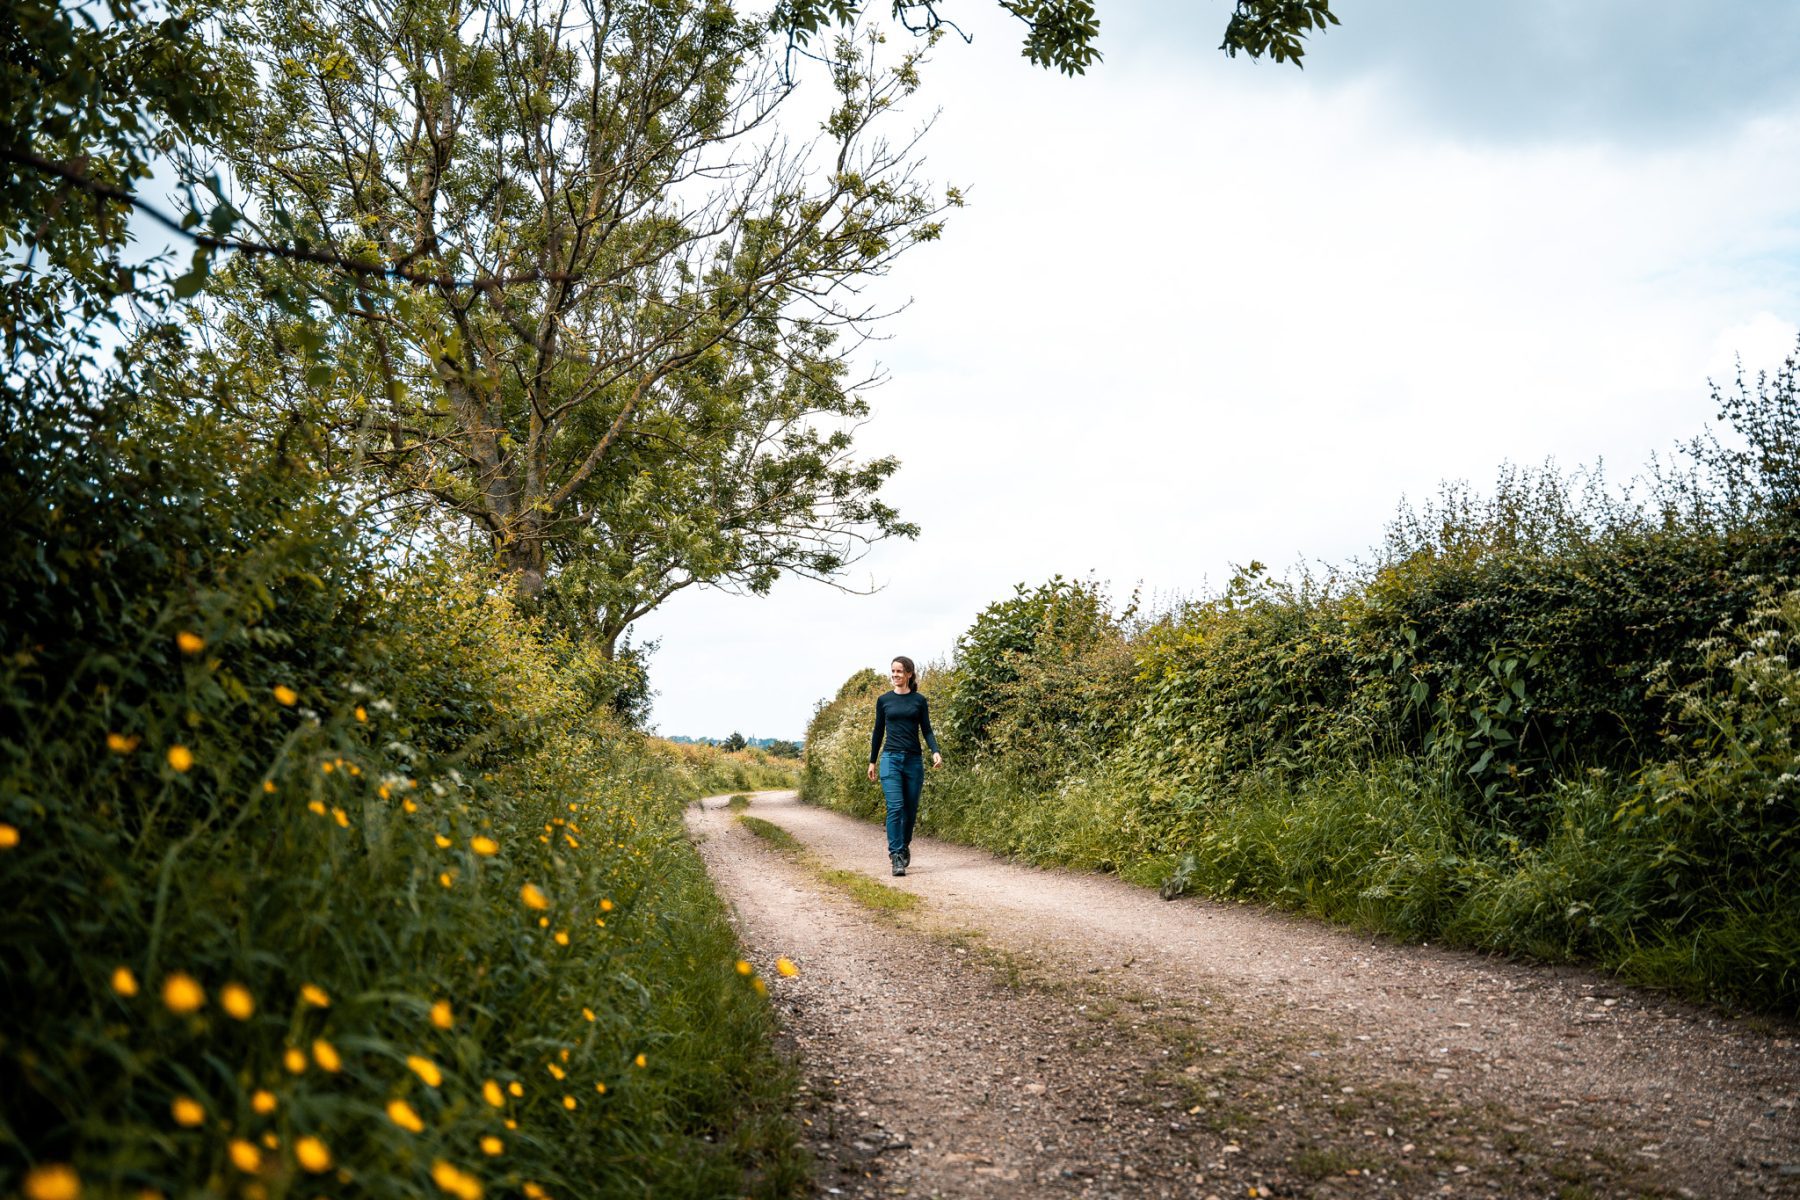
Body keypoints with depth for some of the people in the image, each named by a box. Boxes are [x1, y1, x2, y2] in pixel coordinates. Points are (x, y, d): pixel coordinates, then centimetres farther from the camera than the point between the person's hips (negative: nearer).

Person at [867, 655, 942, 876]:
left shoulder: (919, 700, 5)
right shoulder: (883, 700, 6)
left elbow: (926, 730, 4)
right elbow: (878, 731, 12)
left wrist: (935, 752, -13)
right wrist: (872, 762, 12)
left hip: (914, 760, 1)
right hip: (890, 758, -1)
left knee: (910, 809, 8)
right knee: (895, 808, -14)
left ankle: (904, 847, 31)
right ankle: (896, 858, -13)